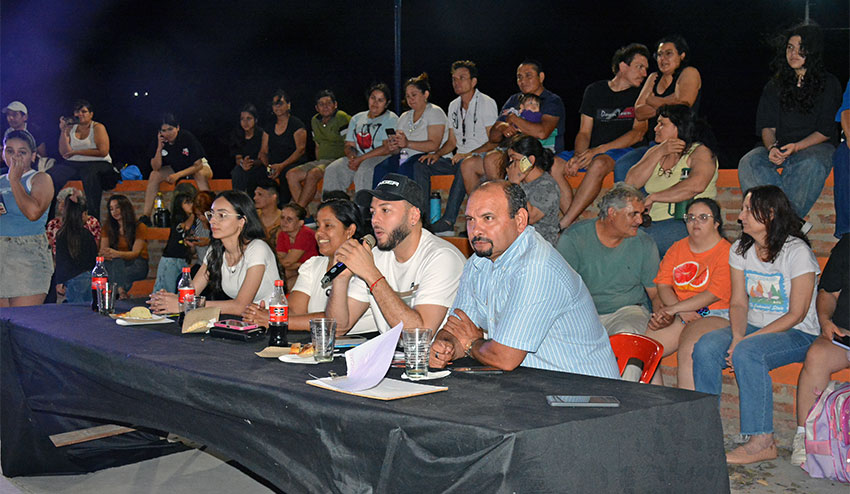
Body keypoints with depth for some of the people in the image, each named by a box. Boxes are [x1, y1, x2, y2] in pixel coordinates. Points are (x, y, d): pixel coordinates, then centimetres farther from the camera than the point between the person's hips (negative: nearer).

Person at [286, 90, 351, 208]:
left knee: (312, 174, -32)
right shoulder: (314, 121, 15)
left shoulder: (341, 118, -8)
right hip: (321, 160, 8)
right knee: (291, 174, -10)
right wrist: (318, 162, 10)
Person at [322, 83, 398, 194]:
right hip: (358, 158, 6)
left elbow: (388, 148, -10)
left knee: (364, 170, -38)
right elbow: (349, 145, 17)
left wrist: (361, 159, -14)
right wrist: (352, 157, -9)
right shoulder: (356, 119, 20)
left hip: (382, 159, -6)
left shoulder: (391, 118, 2)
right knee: (332, 170, -19)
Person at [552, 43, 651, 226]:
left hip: (623, 151, -3)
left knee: (599, 164, -38)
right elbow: (584, 132, 10)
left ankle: (563, 226, -39)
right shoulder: (594, 90, 13)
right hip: (592, 153, 4)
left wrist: (599, 150, -16)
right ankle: (575, 224, -33)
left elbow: (638, 133, -5)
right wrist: (578, 156, -13)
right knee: (552, 164, -23)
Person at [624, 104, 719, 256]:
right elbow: (631, 183, 6)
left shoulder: (700, 151, 0)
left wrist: (652, 198, -17)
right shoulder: (654, 151, 20)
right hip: (652, 222, 6)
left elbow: (696, 185, -22)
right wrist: (659, 153, -2)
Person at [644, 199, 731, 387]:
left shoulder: (726, 252, -3)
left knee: (688, 351, -34)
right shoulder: (678, 248, 17)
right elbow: (663, 285, 8)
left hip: (713, 316, -6)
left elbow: (713, 295, -13)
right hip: (678, 315, 6)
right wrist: (682, 312, -10)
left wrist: (672, 309, -17)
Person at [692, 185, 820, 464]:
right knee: (705, 348, -23)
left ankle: (762, 442, -27)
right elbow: (738, 302, 6)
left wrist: (746, 340, -21)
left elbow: (796, 314, -14)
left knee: (747, 353, -35)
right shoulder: (740, 250, 8)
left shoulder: (797, 252, -12)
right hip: (753, 328, 6)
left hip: (798, 335, -6)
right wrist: (737, 336, -16)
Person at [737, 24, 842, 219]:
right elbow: (766, 125, 8)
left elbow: (826, 131, -2)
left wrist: (796, 147, -18)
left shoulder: (829, 84, 4)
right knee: (748, 162, -28)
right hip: (779, 145, 3)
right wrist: (771, 147, -15)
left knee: (811, 165, -39)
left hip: (815, 145, -3)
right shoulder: (775, 85, 14)